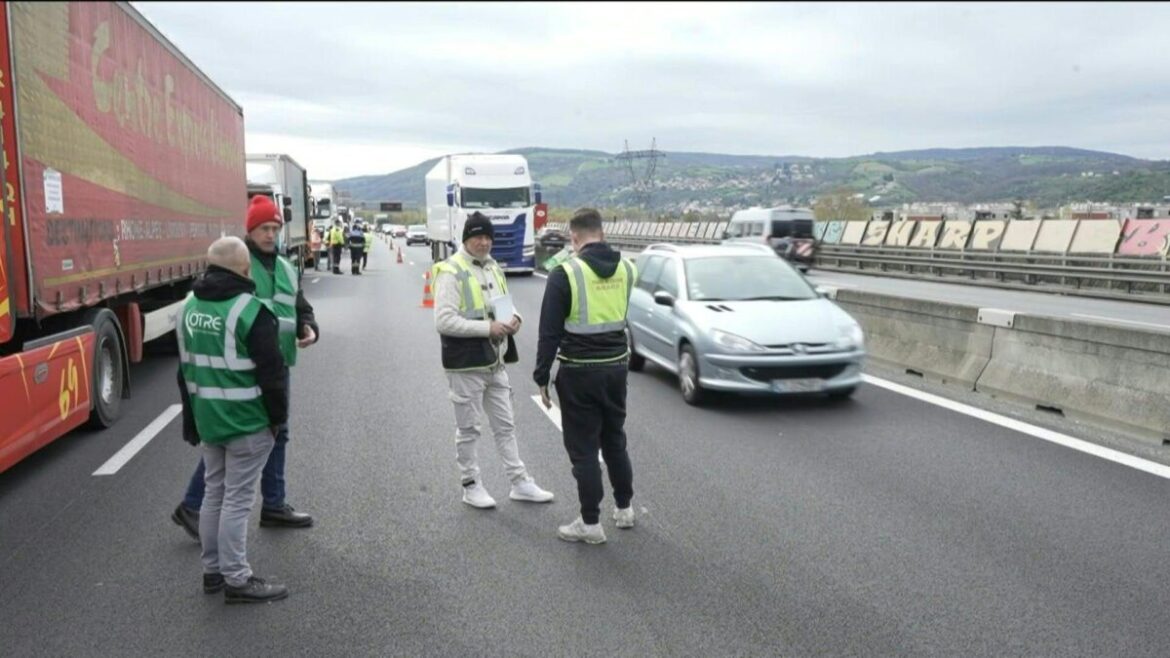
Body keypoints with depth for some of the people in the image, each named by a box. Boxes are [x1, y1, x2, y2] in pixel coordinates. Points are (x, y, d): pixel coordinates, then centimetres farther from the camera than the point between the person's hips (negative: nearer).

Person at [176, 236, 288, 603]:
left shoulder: (189, 307, 9)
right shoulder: (249, 310, -18)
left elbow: (186, 370, 16)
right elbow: (271, 372, -17)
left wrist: (192, 421, 22)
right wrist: (278, 417, -4)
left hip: (207, 418, 8)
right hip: (246, 421, -8)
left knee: (215, 493, 17)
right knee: (237, 499, -2)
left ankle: (213, 570, 27)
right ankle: (236, 579, 6)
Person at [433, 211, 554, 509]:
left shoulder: (494, 268, 11)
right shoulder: (451, 272, -15)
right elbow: (444, 321, -22)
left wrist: (514, 318, -2)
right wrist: (487, 328, -23)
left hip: (495, 361, 8)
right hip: (466, 365, -8)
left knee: (505, 425, 14)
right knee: (468, 429, 7)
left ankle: (520, 483, 24)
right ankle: (470, 485, 22)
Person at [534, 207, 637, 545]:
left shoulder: (565, 273, -14)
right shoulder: (627, 269, 0)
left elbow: (549, 333, -13)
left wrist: (542, 378, -5)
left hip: (579, 371, -5)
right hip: (616, 366, 5)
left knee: (583, 448, 5)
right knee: (615, 440, 20)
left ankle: (590, 523, 12)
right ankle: (624, 508, 32)